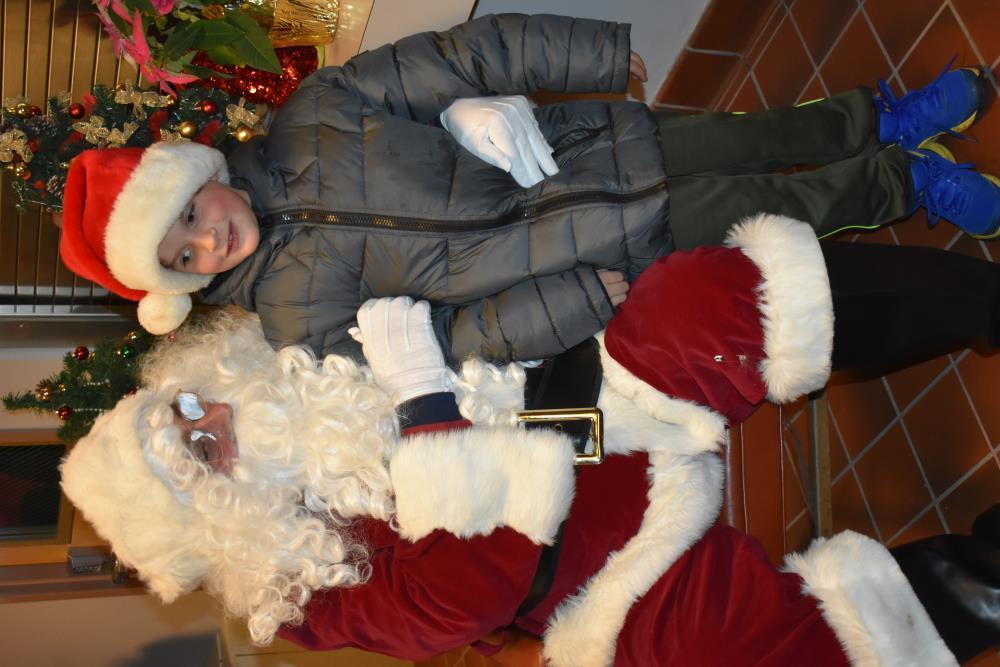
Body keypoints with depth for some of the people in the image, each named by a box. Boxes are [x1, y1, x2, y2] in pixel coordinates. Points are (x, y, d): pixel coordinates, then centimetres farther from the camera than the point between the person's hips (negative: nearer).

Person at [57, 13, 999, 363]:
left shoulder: (310, 117, -10)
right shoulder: (296, 314, -14)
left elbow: (467, 57, -8)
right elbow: (443, 339, -15)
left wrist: (604, 53, -7)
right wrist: (584, 298, -23)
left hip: (592, 143, 3)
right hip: (618, 248, -3)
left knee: (758, 136, 8)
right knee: (779, 210, -2)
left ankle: (882, 119, 39)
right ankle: (906, 184, 28)